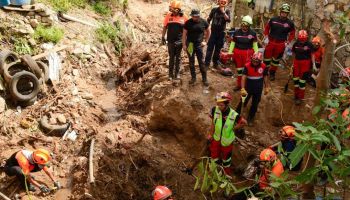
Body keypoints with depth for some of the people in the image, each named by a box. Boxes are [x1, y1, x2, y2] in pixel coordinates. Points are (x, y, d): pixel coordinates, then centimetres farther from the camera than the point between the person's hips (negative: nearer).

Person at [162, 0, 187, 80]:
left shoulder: (183, 17, -6)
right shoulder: (168, 16, -4)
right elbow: (165, 27, 5)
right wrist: (163, 37, 3)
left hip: (179, 41, 0)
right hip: (170, 41, 0)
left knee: (178, 57, 11)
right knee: (171, 57, 8)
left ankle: (177, 73, 23)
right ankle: (171, 73, 18)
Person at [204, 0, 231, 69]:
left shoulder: (227, 11, 0)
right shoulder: (214, 10, -1)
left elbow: (228, 20, -16)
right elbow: (209, 19, 7)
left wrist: (223, 12, -21)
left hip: (221, 33, 1)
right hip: (213, 32, -1)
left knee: (218, 49, 10)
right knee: (210, 48, -5)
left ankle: (215, 63, 21)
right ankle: (206, 64, -3)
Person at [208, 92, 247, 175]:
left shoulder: (234, 115, -31)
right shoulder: (215, 110, -24)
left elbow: (244, 122, -12)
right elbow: (213, 123, -8)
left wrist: (233, 128, -11)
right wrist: (211, 134, -2)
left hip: (227, 139, -2)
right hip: (216, 138, 2)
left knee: (226, 155, 23)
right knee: (214, 154, 19)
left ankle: (227, 169, 52)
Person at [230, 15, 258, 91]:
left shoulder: (253, 33, -5)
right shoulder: (236, 32, -4)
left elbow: (255, 45, 1)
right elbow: (232, 43, 3)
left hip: (248, 53, -2)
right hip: (237, 53, 2)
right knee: (239, 69, 15)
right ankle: (239, 85, 29)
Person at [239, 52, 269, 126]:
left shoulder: (263, 66, -11)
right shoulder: (247, 66, -19)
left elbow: (265, 77, 2)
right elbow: (244, 77, -24)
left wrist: (267, 87, 7)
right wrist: (243, 88, -34)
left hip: (258, 89, 2)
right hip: (248, 87, -2)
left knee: (255, 104, 15)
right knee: (243, 102, 6)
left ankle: (250, 119, 33)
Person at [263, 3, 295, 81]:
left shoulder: (290, 23, -4)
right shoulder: (273, 20, -4)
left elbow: (292, 33, 7)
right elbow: (267, 28, 8)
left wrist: (288, 42, -2)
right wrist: (266, 37, 1)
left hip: (281, 44, 0)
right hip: (271, 42, 0)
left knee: (276, 59, 13)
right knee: (267, 58, 2)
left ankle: (272, 73, 29)